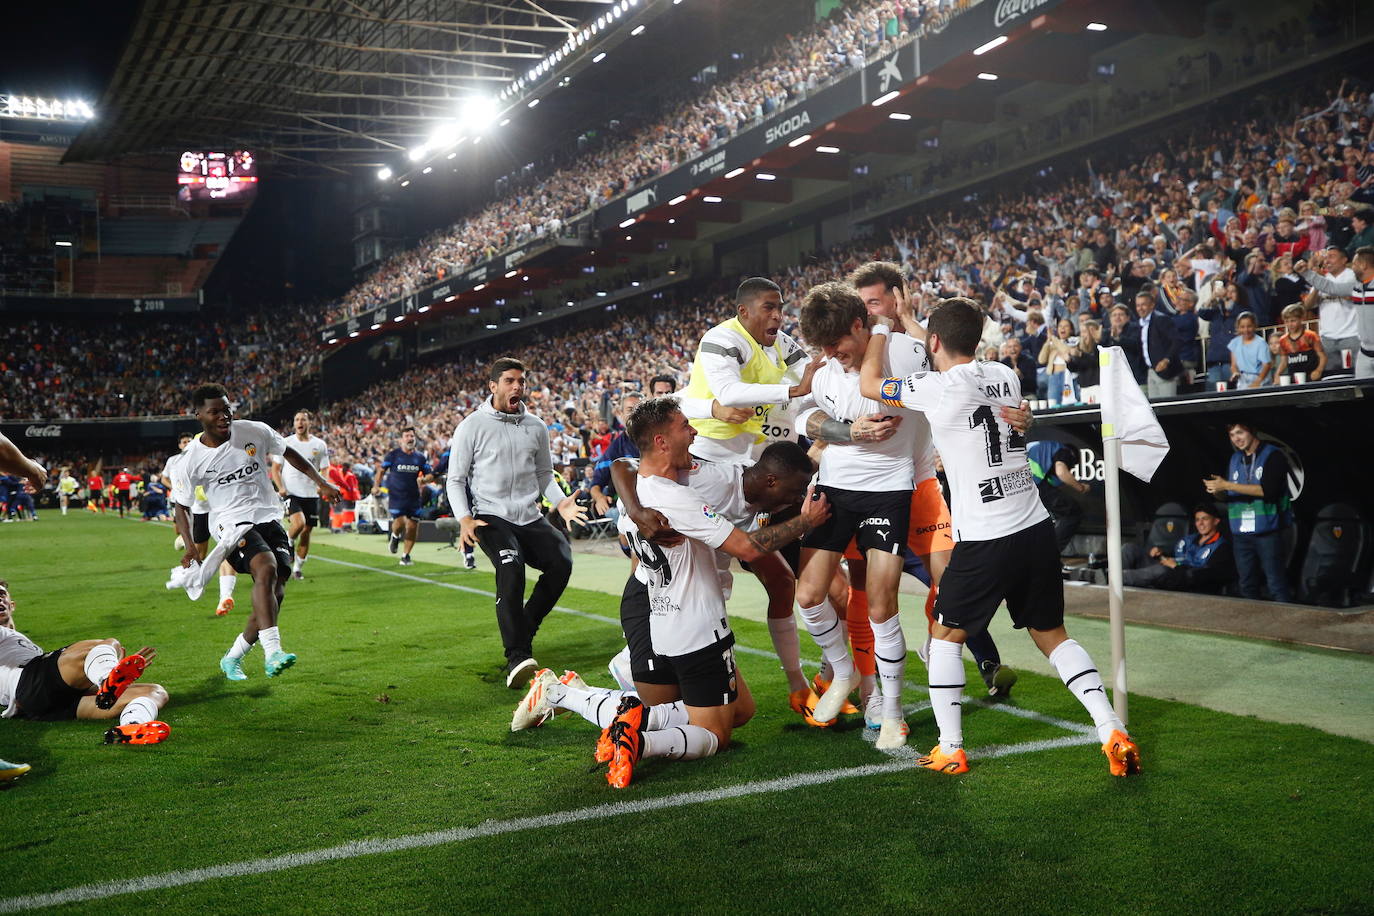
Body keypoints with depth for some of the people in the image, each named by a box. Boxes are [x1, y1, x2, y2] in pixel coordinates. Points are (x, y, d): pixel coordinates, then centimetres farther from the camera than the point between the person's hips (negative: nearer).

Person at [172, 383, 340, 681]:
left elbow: (288, 453, 15)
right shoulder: (192, 461, -5)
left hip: (268, 518, 4)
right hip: (232, 523, -4)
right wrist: (189, 546, -8)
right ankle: (272, 653, -39)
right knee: (266, 568, -32)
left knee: (275, 592, -3)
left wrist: (321, 482, 9)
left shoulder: (255, 431, -1)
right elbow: (182, 505, 6)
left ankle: (232, 658, 16)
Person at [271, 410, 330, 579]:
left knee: (306, 532, 4)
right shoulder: (286, 443, 1)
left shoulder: (320, 445, 5)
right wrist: (280, 487, -11)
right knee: (299, 523, -24)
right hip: (291, 493, -3)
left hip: (311, 495, 3)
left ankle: (297, 568, 18)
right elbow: (275, 469, 5)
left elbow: (325, 470, 10)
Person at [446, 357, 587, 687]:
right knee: (511, 568, -29)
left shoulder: (536, 427, 12)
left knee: (562, 561, -17)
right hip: (490, 517, -4)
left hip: (529, 517, 5)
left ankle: (523, 630, 5)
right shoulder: (472, 426, -1)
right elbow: (456, 479, 3)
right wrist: (464, 520, -12)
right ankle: (517, 657, -27)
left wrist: (561, 502, 2)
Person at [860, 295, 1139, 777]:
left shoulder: (938, 389, -12)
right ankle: (1113, 733, 10)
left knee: (945, 635, 13)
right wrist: (908, 322, 38)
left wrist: (881, 326, 19)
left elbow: (870, 382, 4)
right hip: (1036, 530, 6)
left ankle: (950, 750, 13)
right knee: (1052, 634, 18)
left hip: (984, 541, -6)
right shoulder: (1004, 375, 7)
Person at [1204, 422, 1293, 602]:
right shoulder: (1235, 459, 15)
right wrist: (1216, 490, -5)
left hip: (1267, 531, -6)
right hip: (1240, 532, 6)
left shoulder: (1273, 455, -4)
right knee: (1247, 586, 10)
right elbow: (1227, 496, 19)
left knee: (1277, 585, -8)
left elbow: (1268, 490, -16)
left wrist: (1228, 485, -15)